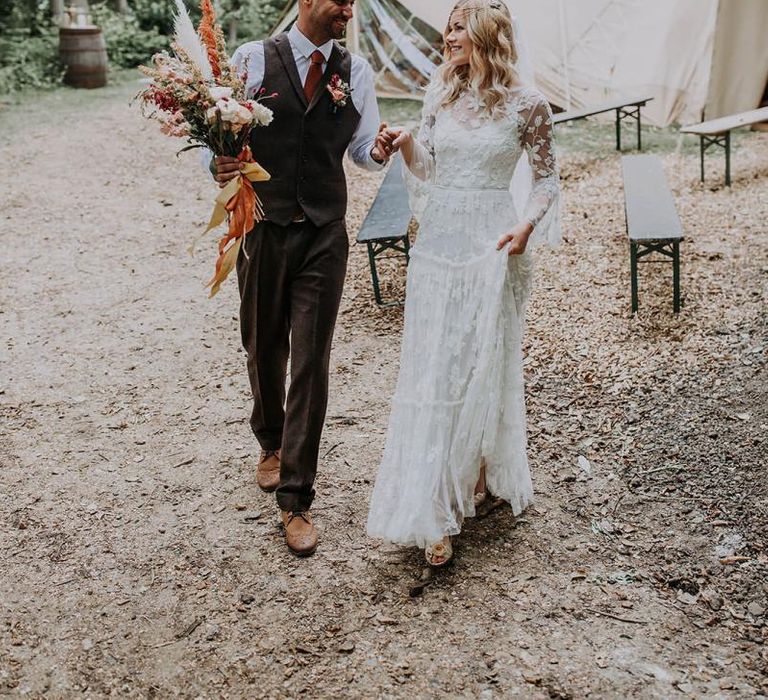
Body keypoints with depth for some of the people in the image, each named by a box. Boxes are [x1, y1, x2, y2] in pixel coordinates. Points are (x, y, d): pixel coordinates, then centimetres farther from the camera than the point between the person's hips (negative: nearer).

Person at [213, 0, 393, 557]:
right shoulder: (254, 59, -1)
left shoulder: (355, 71, 6)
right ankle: (272, 444, 44)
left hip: (324, 237, 1)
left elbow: (362, 148, 6)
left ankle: (295, 500, 6)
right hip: (263, 231, 0)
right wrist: (220, 164, -22)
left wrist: (379, 149, -18)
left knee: (311, 363, -3)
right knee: (264, 349, 15)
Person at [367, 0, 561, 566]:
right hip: (439, 240, 4)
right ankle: (435, 508, 13)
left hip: (491, 245, -4)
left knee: (485, 365, 5)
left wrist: (527, 226, -15)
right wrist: (406, 145, -8)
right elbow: (427, 170, 12)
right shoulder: (442, 93, 9)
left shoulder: (528, 104, -4)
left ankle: (482, 472, 27)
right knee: (433, 367, 3)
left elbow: (545, 179, 1)